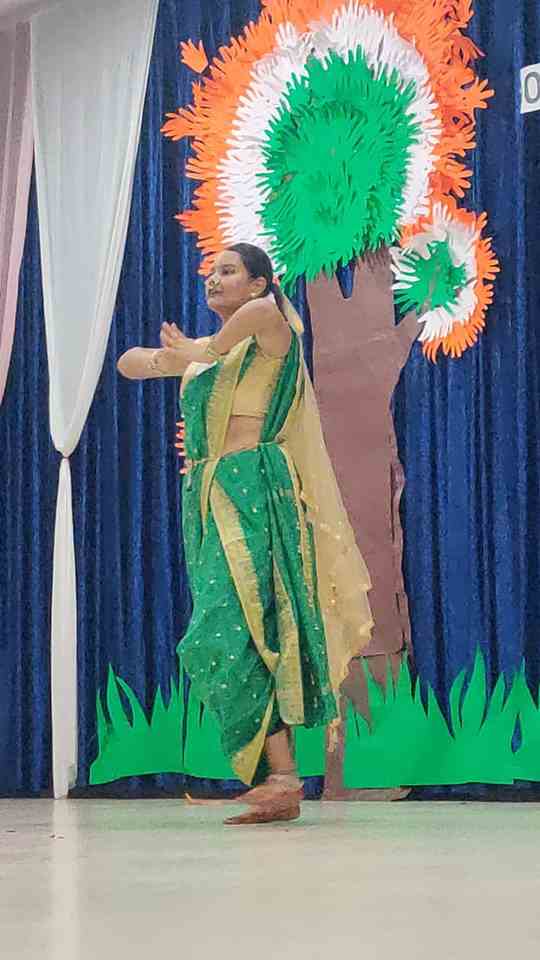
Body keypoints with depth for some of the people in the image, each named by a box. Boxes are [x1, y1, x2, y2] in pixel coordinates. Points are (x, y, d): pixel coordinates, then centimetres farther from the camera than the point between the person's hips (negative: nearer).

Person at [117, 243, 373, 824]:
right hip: (209, 494, 9)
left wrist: (204, 350, -15)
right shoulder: (204, 354, 20)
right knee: (226, 635, 4)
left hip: (251, 489, -9)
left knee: (229, 631, -18)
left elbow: (265, 310, -28)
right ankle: (274, 780, 6)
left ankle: (281, 774, -17)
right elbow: (128, 365, 26)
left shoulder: (270, 338, -4)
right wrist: (171, 351, 6)